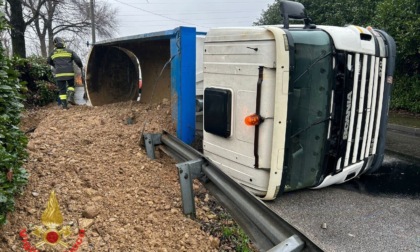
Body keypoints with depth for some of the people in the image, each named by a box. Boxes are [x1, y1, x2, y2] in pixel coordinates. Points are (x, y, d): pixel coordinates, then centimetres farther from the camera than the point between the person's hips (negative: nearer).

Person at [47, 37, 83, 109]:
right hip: (69, 73, -1)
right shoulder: (69, 51, 5)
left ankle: (64, 105, 3)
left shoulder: (53, 53, 11)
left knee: (62, 89, 6)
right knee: (71, 85, 20)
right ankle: (70, 97, -5)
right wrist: (81, 66, 13)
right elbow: (77, 59, -4)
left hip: (59, 74, 1)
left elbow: (48, 61, 27)